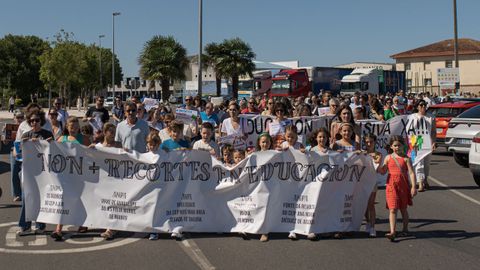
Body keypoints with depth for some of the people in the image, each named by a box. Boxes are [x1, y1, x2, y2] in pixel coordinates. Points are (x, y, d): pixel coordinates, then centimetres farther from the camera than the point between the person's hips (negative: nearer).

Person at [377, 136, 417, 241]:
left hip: (403, 185, -1)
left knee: (403, 209, 13)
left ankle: (405, 229, 28)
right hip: (391, 185, 1)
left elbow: (411, 173, -6)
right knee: (392, 209, -8)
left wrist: (413, 187, -13)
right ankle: (392, 232, -13)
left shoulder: (405, 158, -1)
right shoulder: (388, 158, 6)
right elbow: (383, 171, 8)